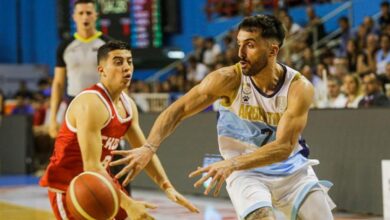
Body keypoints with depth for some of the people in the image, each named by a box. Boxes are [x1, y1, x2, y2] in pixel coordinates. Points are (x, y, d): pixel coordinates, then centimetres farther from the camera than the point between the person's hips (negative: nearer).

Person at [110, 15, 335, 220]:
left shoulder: (299, 87, -21)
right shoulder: (229, 79, -20)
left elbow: (284, 147, -29)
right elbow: (178, 110, -21)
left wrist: (232, 164, -42)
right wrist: (149, 148, -38)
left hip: (291, 168, 2)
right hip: (246, 172, -2)